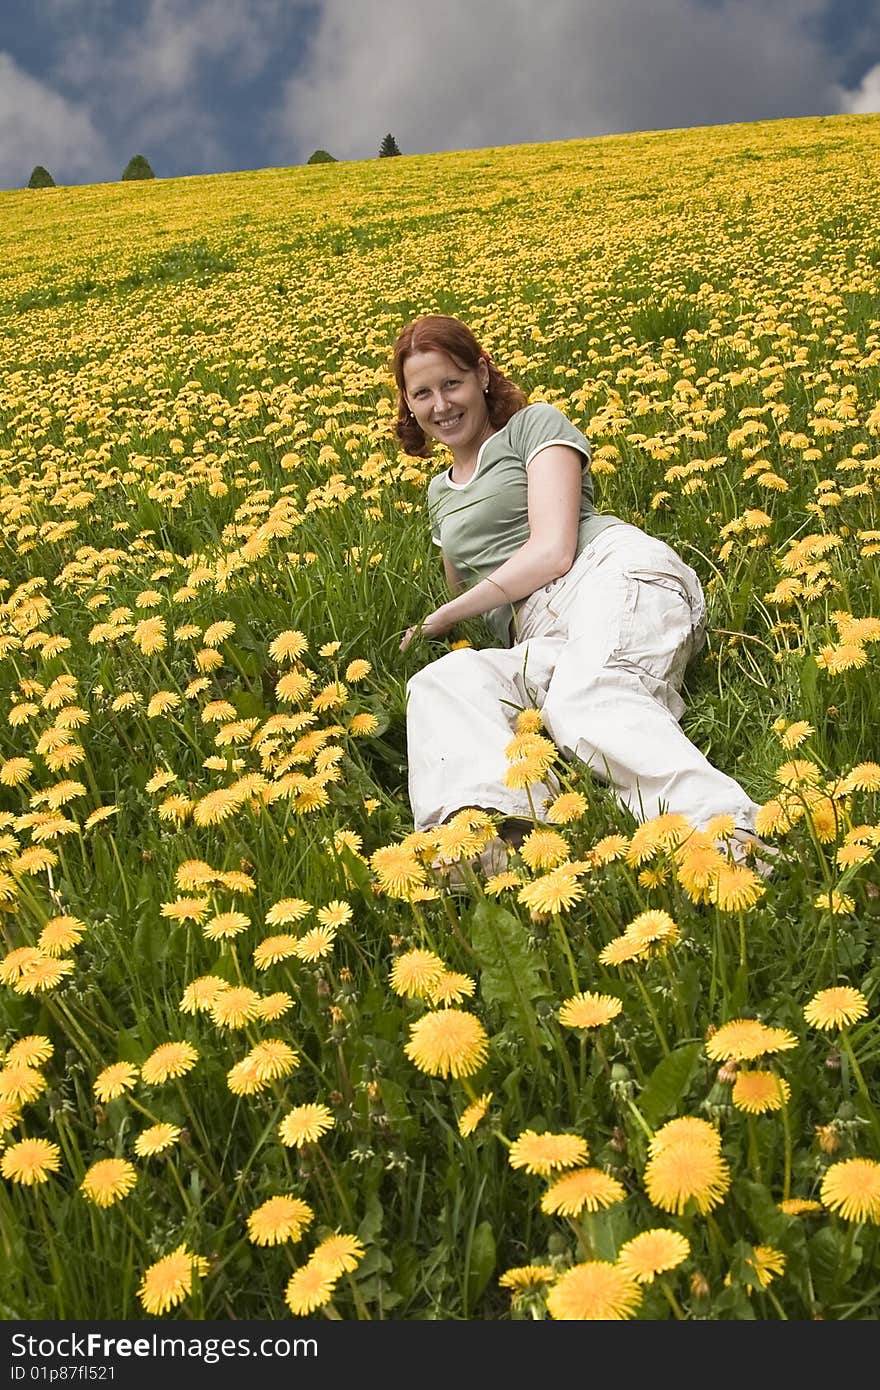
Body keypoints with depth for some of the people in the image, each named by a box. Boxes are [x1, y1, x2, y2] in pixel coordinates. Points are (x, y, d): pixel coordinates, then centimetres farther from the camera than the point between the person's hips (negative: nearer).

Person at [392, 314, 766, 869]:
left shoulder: (536, 424, 13)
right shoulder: (440, 493, 33)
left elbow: (553, 550, -2)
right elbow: (467, 598, 37)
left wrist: (443, 616, 2)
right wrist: (440, 628, 13)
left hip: (617, 571, -5)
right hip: (540, 638, 5)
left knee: (582, 699, -39)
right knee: (439, 683, -28)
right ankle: (476, 818, -57)